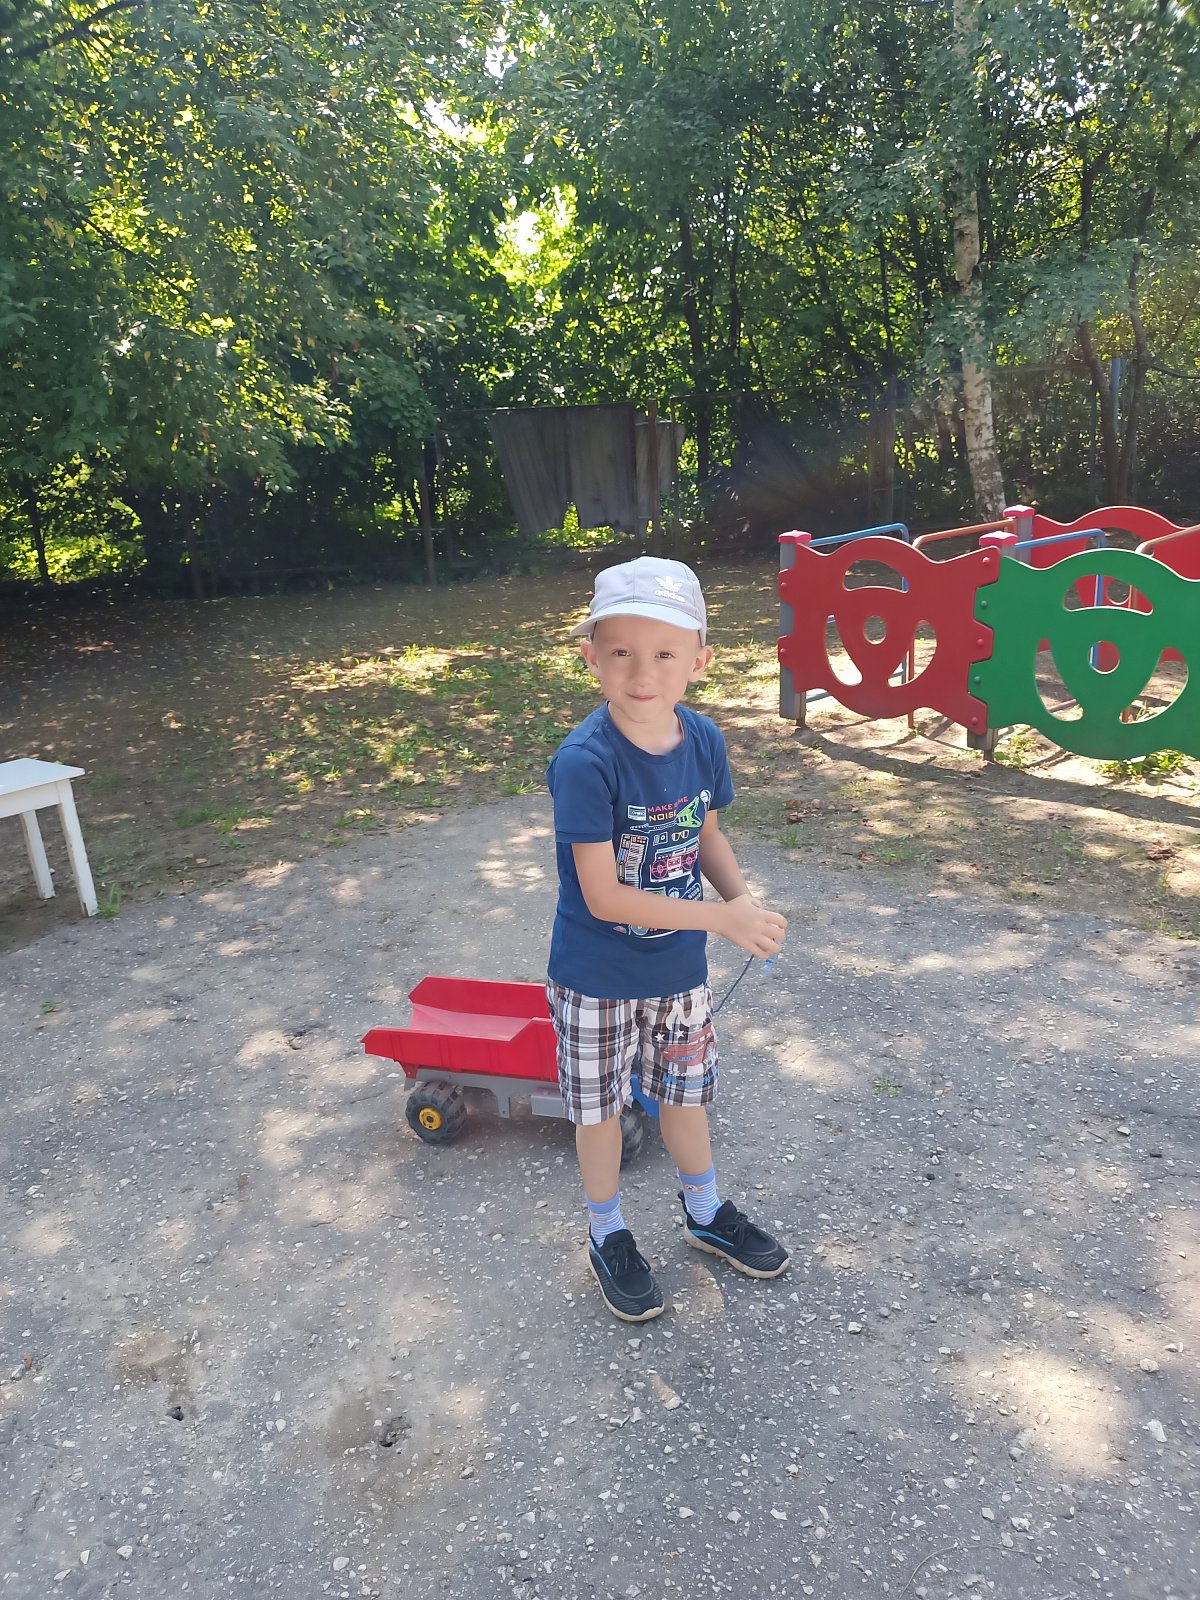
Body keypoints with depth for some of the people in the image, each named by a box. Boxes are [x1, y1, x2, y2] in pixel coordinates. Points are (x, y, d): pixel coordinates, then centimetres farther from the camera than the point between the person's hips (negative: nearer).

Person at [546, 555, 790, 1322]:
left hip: (679, 967, 5)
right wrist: (722, 918, -26)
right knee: (600, 1106, 16)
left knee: (685, 1090, 24)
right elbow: (602, 896, -27)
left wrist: (746, 899, -14)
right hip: (597, 976, -4)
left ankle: (707, 1212, 50)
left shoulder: (703, 740, -11)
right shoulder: (585, 762, -29)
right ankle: (609, 1236, 42)